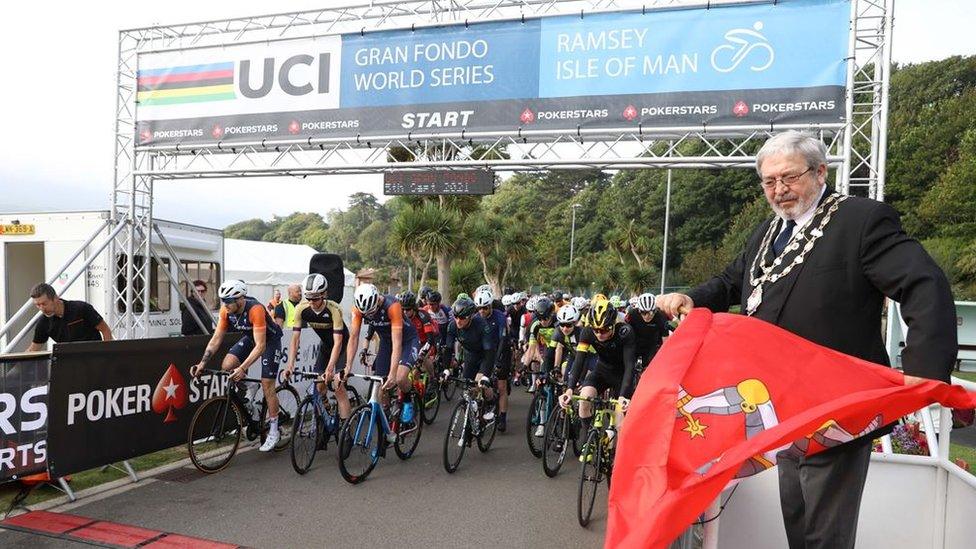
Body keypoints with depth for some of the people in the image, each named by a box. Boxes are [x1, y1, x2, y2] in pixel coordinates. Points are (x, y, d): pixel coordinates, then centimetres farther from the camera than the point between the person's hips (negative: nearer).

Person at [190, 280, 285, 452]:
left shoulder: (255, 310, -36)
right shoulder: (226, 311, -17)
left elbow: (260, 346, -38)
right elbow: (216, 339, -11)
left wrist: (242, 368, -46)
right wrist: (202, 363, -21)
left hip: (270, 340, -6)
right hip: (250, 338, 6)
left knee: (267, 386, -8)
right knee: (226, 366, -16)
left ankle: (273, 431, 5)